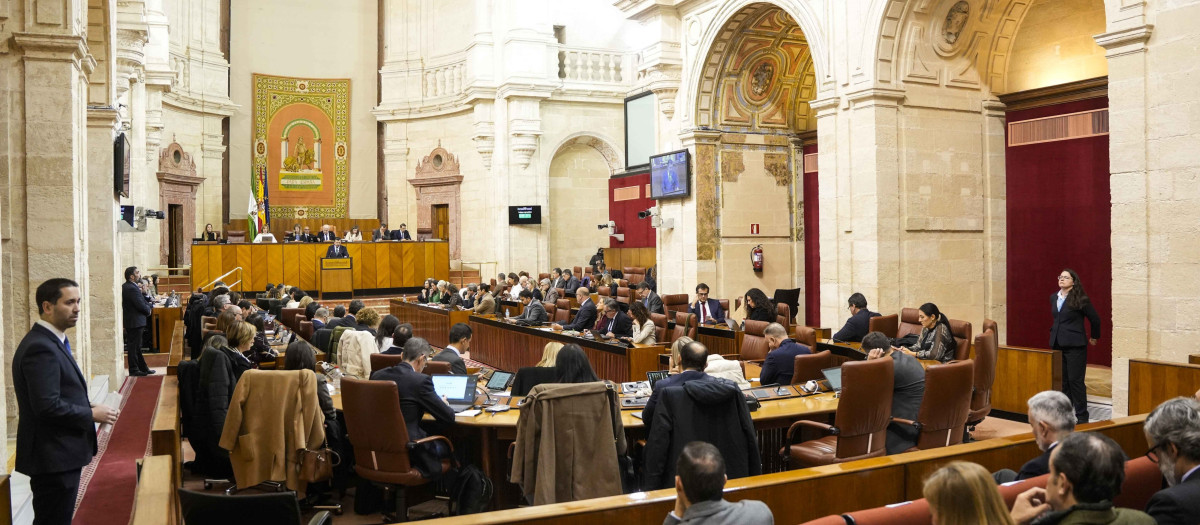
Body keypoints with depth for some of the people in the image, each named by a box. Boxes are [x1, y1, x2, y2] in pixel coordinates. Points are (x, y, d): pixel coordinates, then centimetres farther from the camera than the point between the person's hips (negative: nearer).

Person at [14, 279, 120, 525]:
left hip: (59, 454, 10)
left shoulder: (51, 341, 12)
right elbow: (48, 406, -26)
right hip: (53, 458, -10)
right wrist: (92, 414, -15)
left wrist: (89, 408, 3)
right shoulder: (41, 348, -20)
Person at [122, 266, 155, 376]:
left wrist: (147, 306, 0)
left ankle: (143, 368, 25)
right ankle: (134, 370, 5)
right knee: (134, 346, -2)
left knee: (136, 346, 16)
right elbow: (141, 306, -22)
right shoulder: (132, 288, -22)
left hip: (132, 321, 11)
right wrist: (148, 309, -3)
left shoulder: (125, 286, 11)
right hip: (135, 322, -11)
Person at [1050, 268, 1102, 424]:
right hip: (1058, 344, 6)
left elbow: (1095, 319, 0)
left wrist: (1094, 337, 11)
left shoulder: (1080, 299, -9)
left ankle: (1082, 416, 4)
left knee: (1075, 380, -5)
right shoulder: (1053, 298, 9)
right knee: (1062, 381, 10)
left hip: (1074, 346, -6)